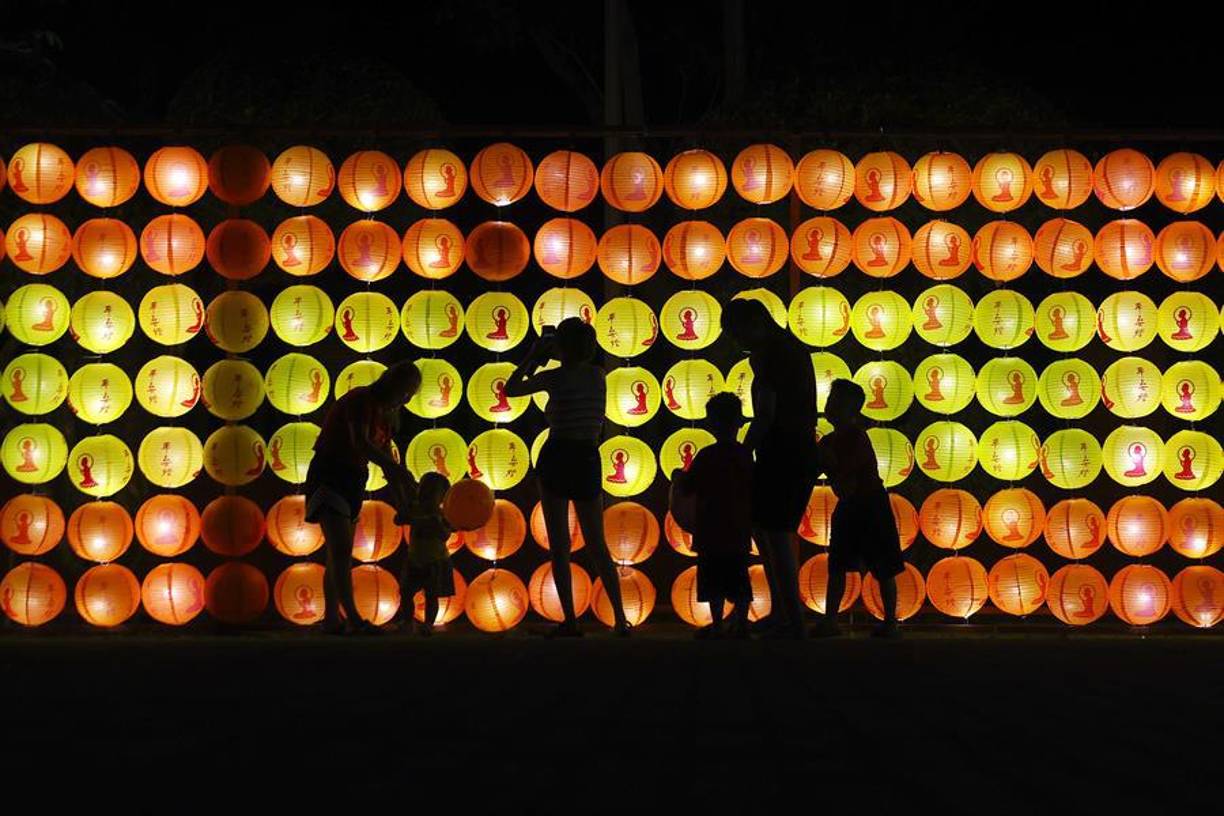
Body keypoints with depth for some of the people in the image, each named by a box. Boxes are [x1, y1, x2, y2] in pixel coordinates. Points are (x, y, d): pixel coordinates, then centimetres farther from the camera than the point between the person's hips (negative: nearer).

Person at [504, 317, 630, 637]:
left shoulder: (555, 377, -9)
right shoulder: (598, 375, 4)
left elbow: (511, 388, 4)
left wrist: (534, 355, 12)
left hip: (557, 458, -4)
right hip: (589, 460, 4)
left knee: (559, 545, 2)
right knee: (597, 545, 12)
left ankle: (570, 621, -3)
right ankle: (620, 617, 5)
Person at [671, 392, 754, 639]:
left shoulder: (707, 456, -13)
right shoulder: (746, 455, 2)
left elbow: (684, 492, -9)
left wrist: (677, 477, 11)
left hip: (712, 534, -5)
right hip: (739, 533, 5)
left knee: (714, 583, 1)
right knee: (739, 582, 11)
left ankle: (717, 625, 2)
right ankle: (740, 623, 13)